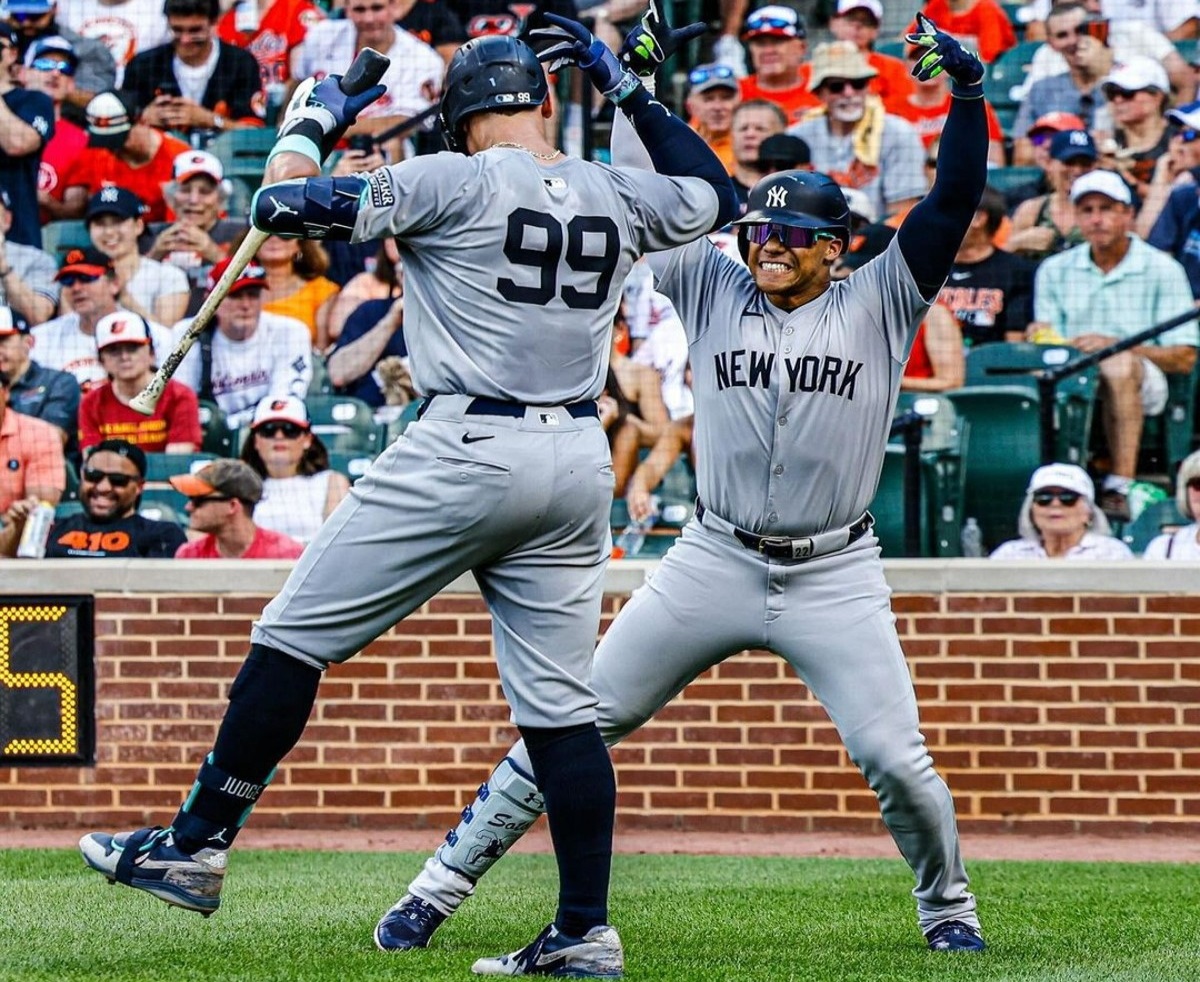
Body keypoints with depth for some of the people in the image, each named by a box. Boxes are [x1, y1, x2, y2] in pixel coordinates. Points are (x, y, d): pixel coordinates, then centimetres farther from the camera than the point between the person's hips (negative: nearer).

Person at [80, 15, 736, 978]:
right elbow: (718, 194, 31)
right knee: (559, 704, 7)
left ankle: (197, 846, 4)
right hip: (578, 463, 5)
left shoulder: (454, 183, -5)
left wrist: (312, 120, 11)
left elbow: (282, 205, -7)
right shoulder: (618, 197, 9)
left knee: (294, 637, 3)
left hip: (463, 452, -5)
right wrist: (631, 89, 31)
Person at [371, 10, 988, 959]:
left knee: (895, 758, -10)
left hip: (833, 578, -1)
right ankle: (443, 884, 7)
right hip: (712, 564, 2)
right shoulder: (716, 291, 6)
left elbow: (953, 205, -7)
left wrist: (968, 93, -17)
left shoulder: (876, 305, 1)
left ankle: (948, 908, 17)